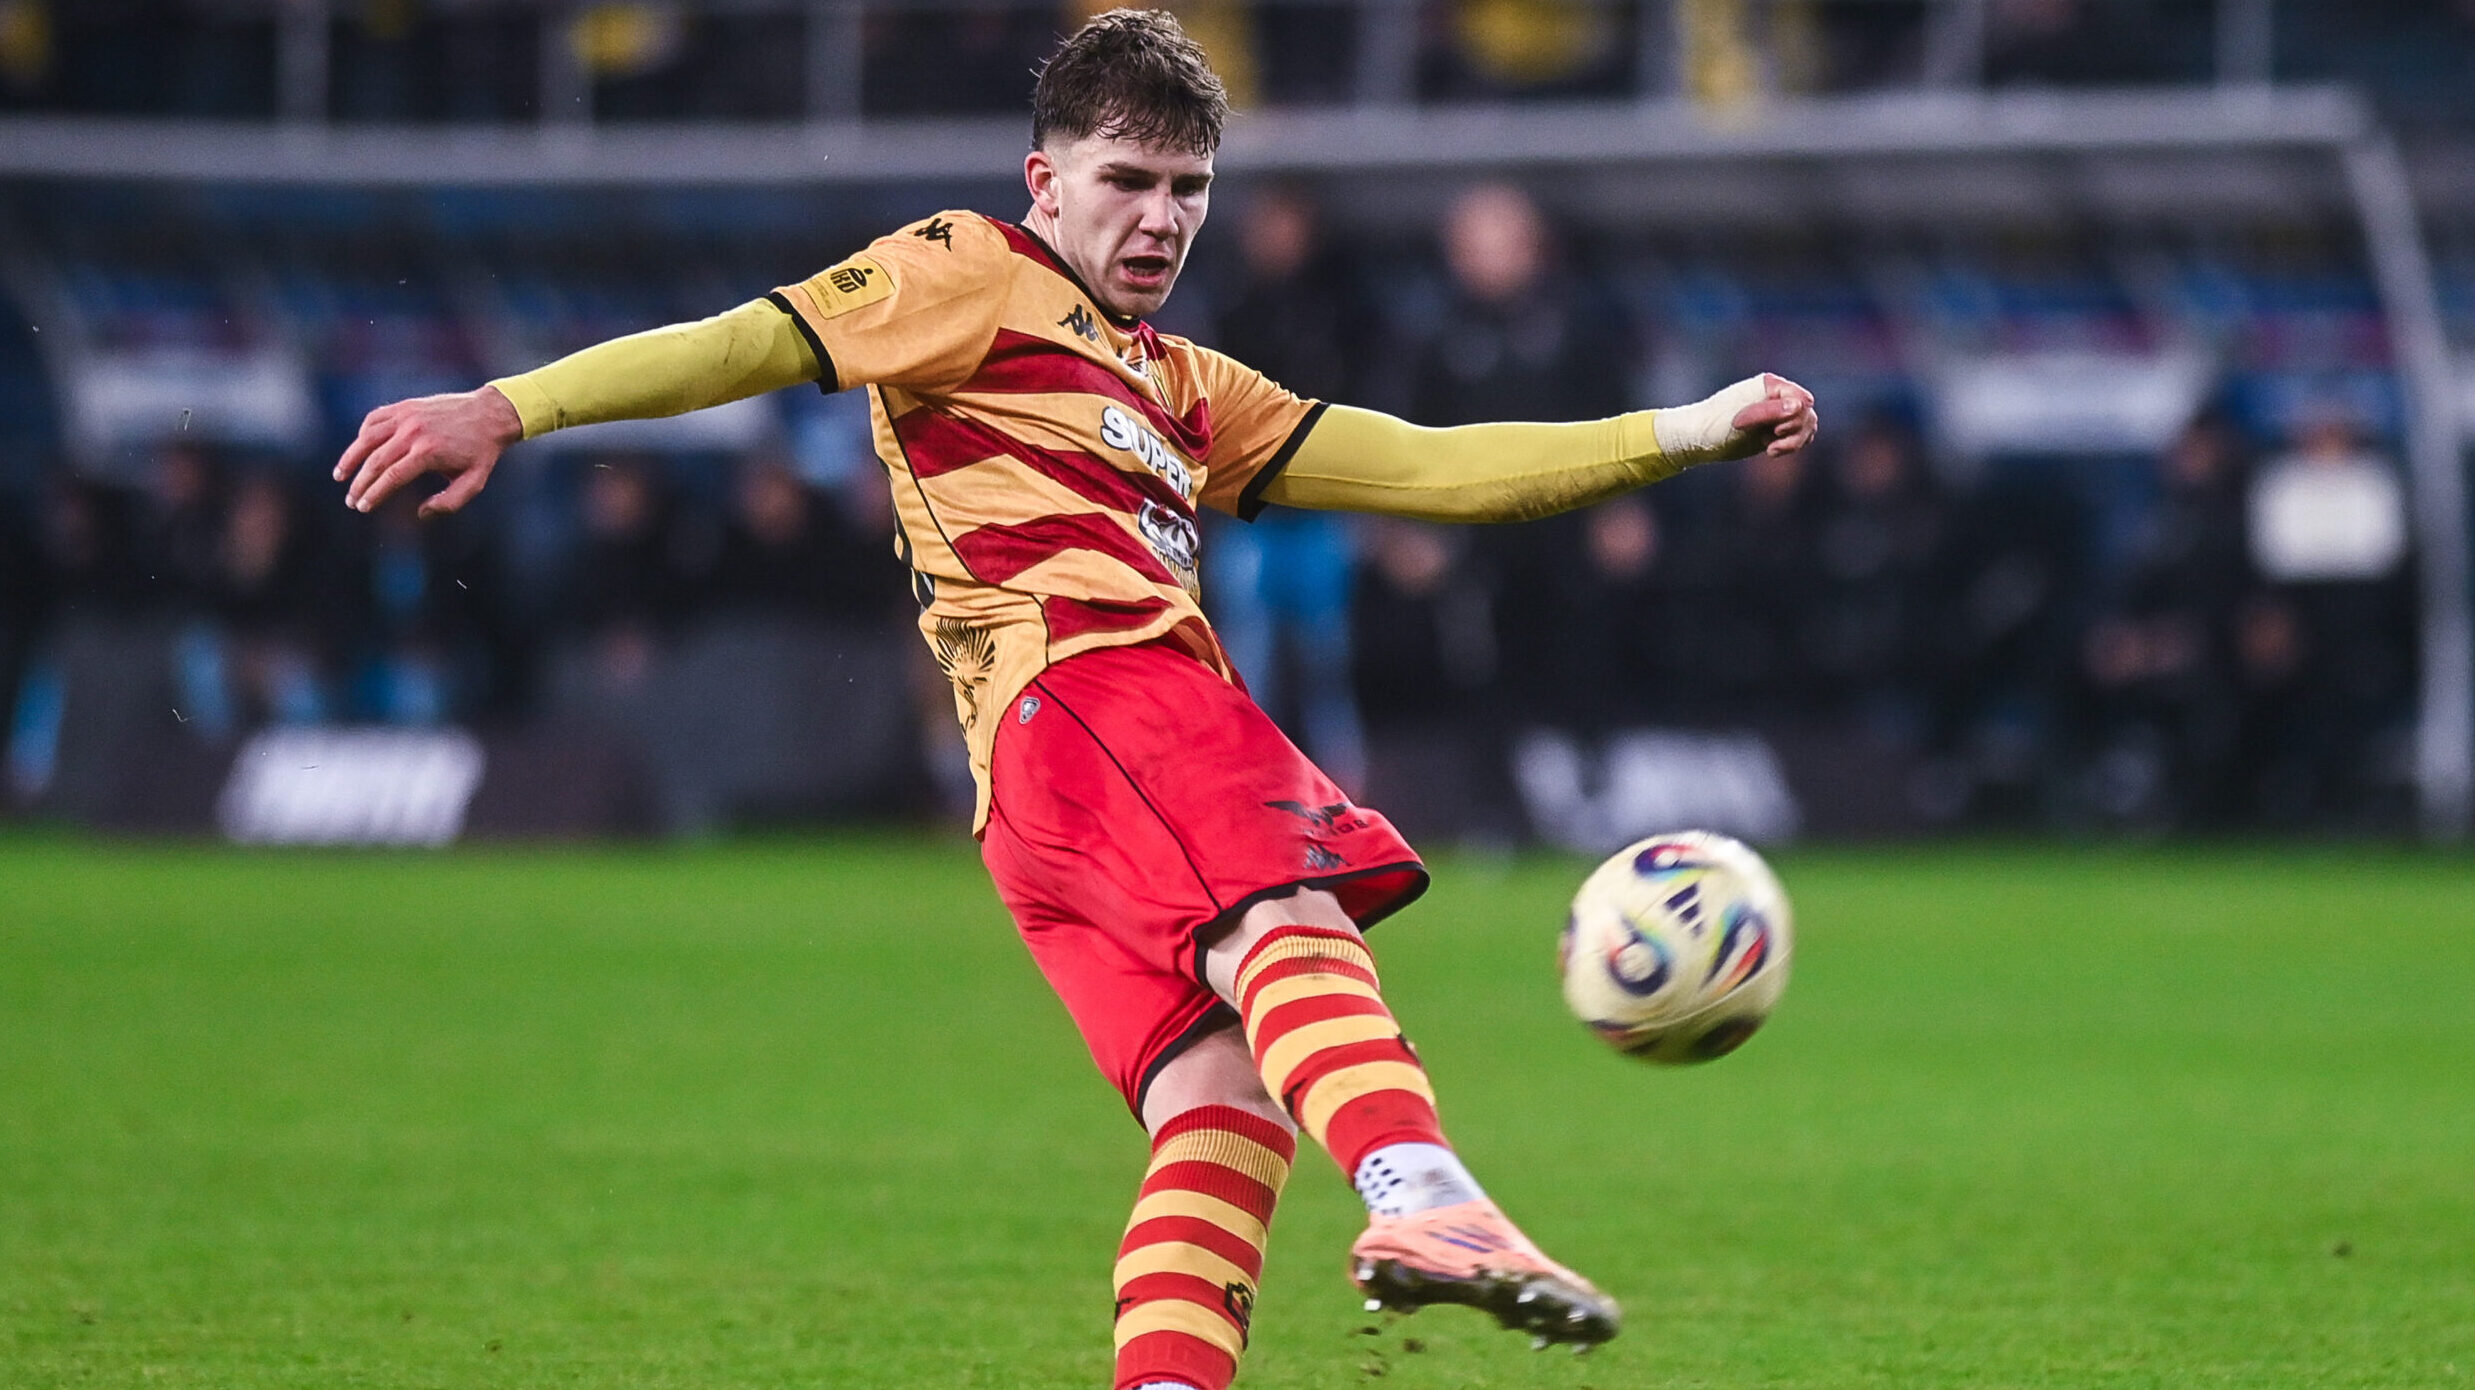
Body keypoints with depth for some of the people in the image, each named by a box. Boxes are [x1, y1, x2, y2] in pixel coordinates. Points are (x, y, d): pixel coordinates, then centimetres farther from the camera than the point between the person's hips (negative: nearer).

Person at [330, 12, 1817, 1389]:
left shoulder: (1184, 391, 36)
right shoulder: (970, 278, 14)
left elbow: (1429, 468, 34)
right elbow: (749, 344, 3)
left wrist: (1684, 433, 28)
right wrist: (508, 409, -10)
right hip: (1082, 675, -9)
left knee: (1227, 1095, -9)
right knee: (1288, 921, -32)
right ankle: (1427, 1202, -56)